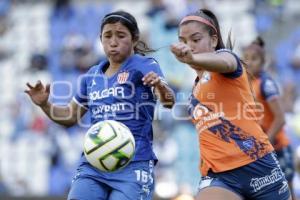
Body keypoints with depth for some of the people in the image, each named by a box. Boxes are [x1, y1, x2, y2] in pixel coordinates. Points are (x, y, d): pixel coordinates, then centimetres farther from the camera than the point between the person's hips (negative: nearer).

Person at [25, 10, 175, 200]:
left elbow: (169, 101, -18)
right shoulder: (92, 76, 14)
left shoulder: (144, 65, -2)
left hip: (133, 165, -5)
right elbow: (71, 116, 25)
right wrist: (44, 104, 6)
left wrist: (161, 87, -41)